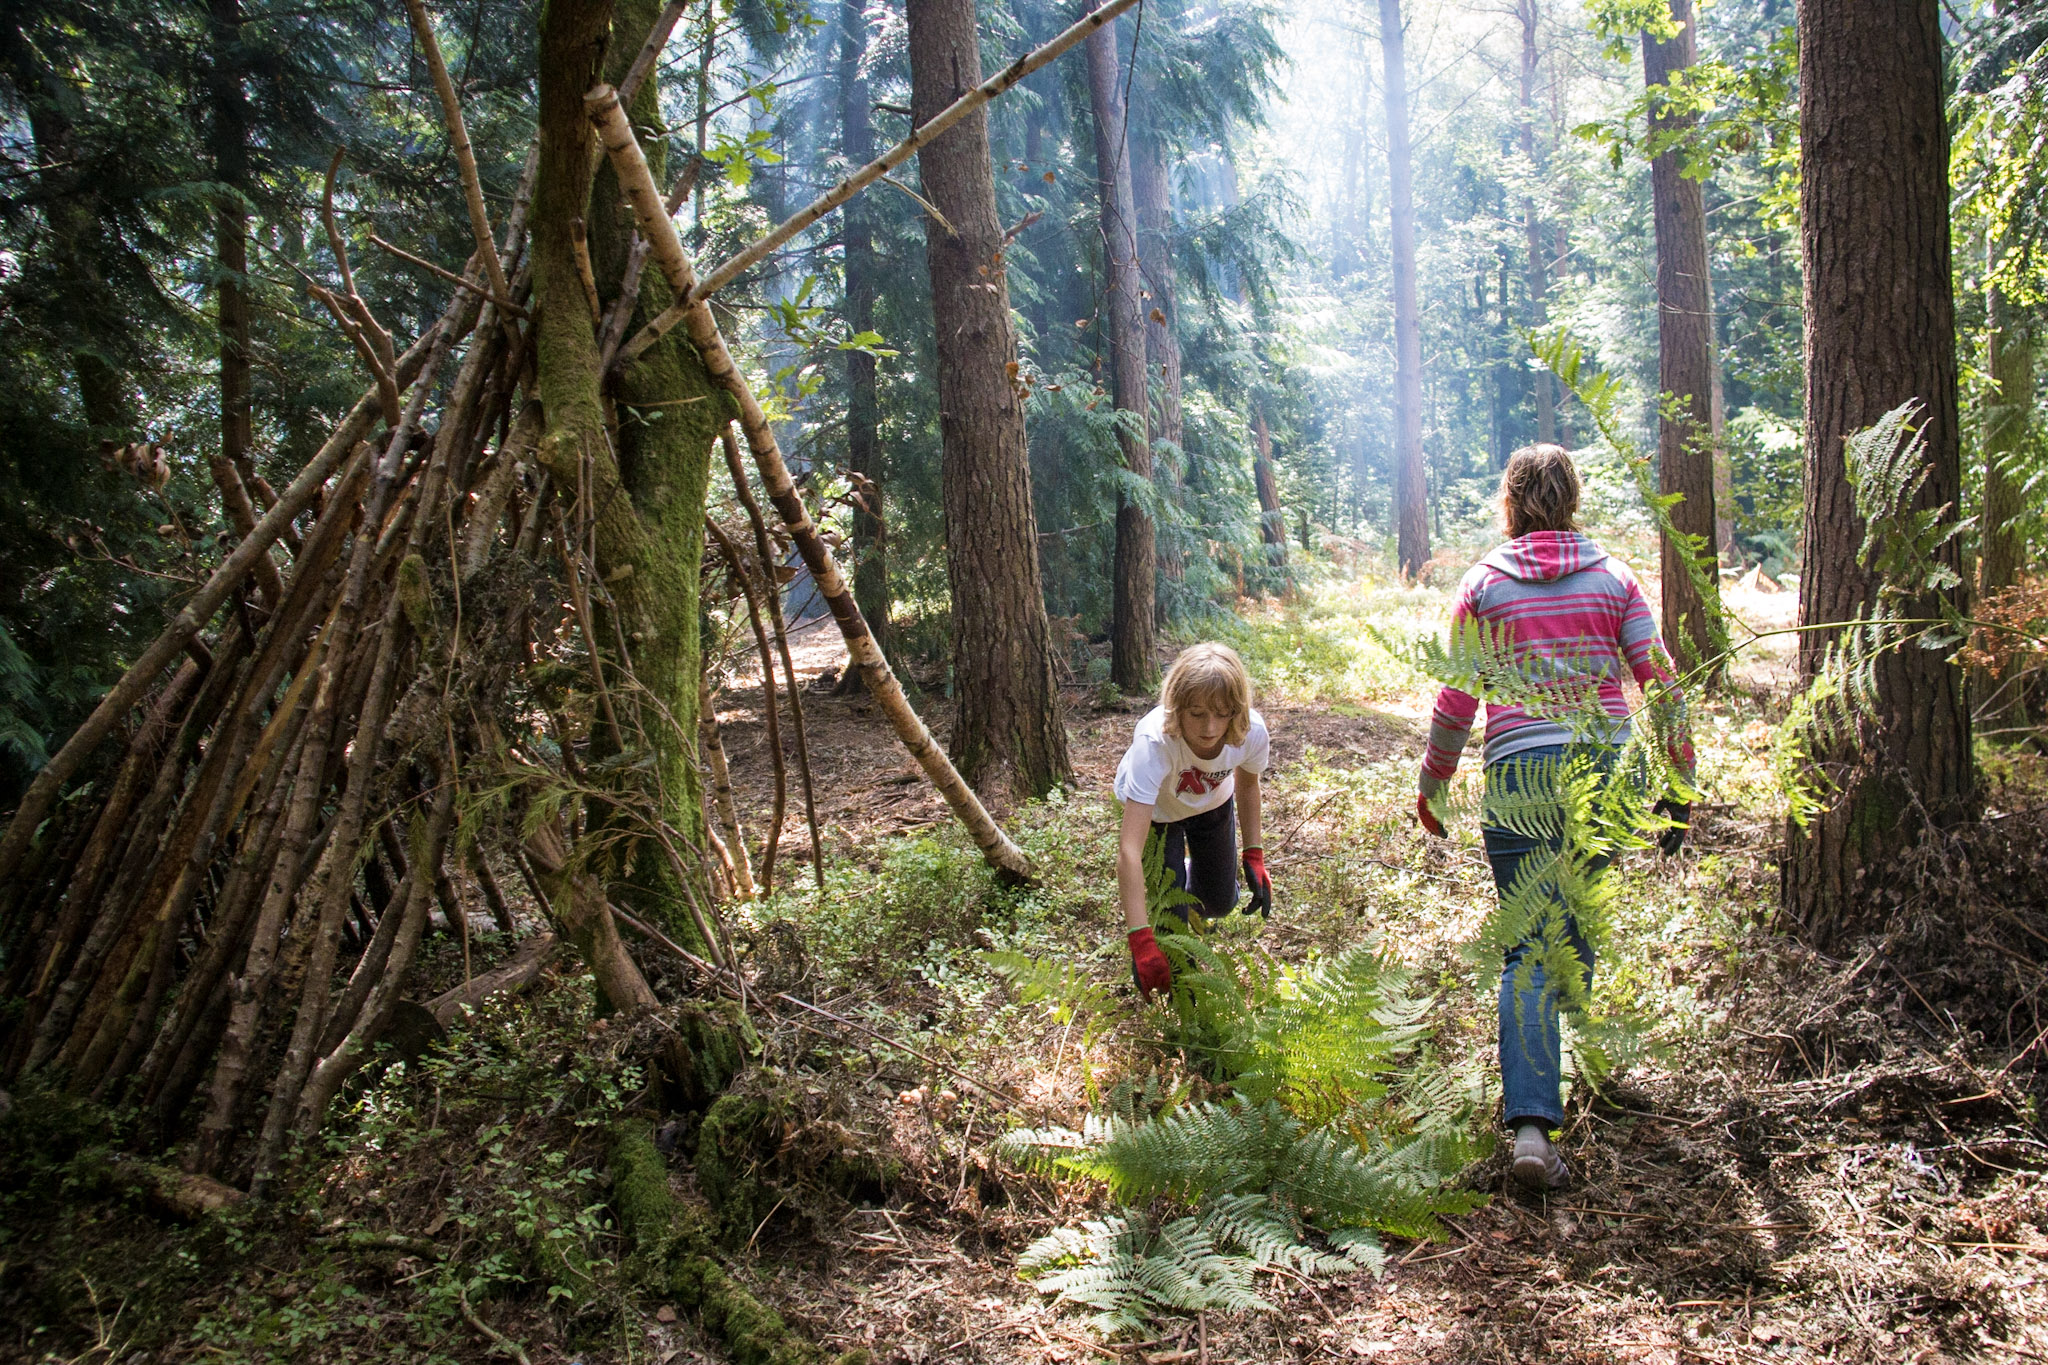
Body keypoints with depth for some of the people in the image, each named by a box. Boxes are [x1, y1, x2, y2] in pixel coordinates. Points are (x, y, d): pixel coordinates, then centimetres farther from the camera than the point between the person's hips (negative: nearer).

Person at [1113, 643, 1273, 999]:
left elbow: (1246, 783, -6)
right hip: (1152, 806, -3)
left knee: (1220, 903, 13)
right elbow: (1129, 849, -50)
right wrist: (1141, 941, -55)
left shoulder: (1252, 732, -34)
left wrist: (1254, 857, -10)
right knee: (1169, 911, -13)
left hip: (1211, 803, 3)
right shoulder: (1154, 741, -46)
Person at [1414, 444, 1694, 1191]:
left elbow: (1456, 701, 4)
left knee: (1530, 951, -4)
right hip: (1606, 765, 2)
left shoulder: (1484, 582, 5)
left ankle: (1531, 1123, -16)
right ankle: (1576, 1033, 43)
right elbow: (1660, 683, 4)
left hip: (1520, 772, -2)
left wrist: (1431, 787, 15)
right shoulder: (1613, 577, 9)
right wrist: (1679, 784, 10)